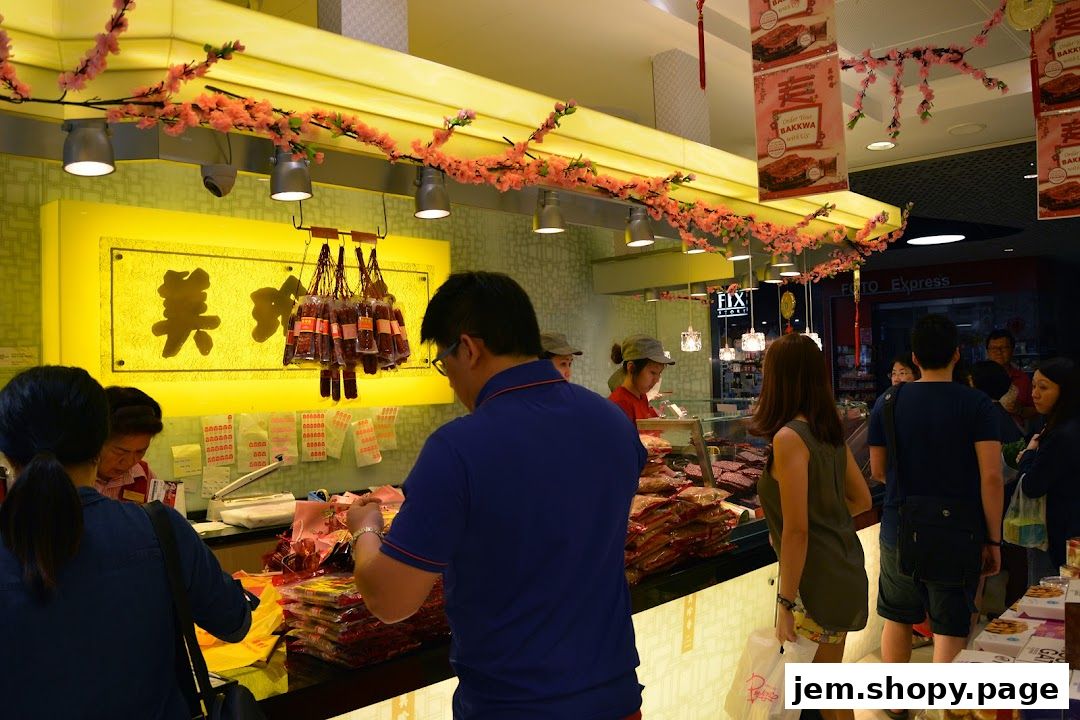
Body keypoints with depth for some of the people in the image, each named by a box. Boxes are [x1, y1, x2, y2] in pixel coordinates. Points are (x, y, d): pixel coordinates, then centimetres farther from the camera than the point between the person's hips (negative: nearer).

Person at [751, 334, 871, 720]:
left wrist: (786, 602, -17)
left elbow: (796, 530, -22)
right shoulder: (830, 431, 5)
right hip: (844, 570, 8)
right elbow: (861, 500, 14)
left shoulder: (789, 437, -20)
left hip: (817, 580, -8)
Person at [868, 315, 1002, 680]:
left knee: (896, 619, 18)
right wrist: (994, 540, -6)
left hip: (899, 533, 3)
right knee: (951, 630, 8)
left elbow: (878, 471, 3)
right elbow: (991, 476, -15)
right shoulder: (976, 404, -10)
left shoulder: (887, 403, -3)